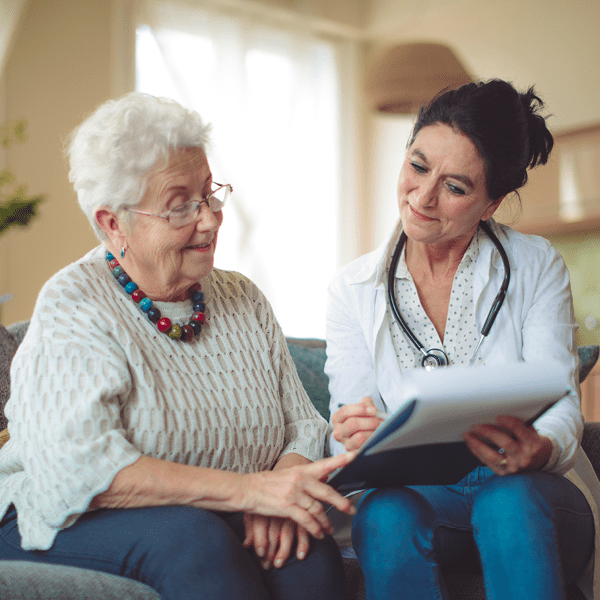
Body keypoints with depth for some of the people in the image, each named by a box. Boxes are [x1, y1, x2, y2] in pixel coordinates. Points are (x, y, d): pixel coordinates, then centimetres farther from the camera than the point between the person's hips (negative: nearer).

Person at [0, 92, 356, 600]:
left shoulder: (244, 301, 11)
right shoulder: (74, 307, -10)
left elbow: (304, 424, 7)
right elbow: (76, 470, -23)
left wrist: (282, 483, -18)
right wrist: (247, 489, -29)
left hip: (215, 522, 5)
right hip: (70, 528, -4)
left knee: (306, 548, -27)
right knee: (192, 538, -35)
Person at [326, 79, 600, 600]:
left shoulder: (538, 268, 2)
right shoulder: (353, 290, 5)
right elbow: (350, 431, -1)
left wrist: (537, 449, -30)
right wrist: (354, 437, -27)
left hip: (533, 495, 0)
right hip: (416, 493, 1)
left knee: (509, 500, -35)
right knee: (385, 512, -34)